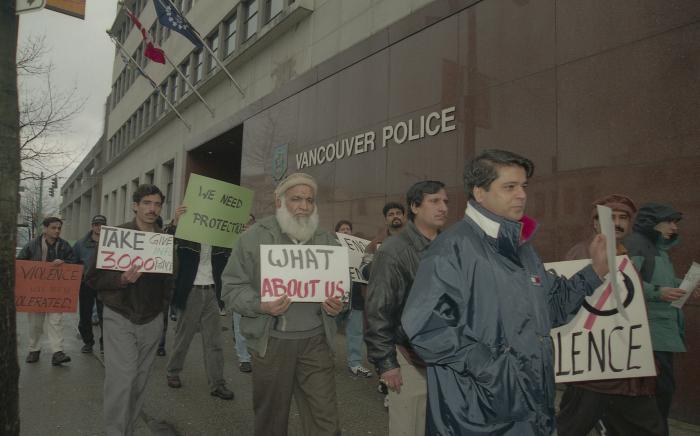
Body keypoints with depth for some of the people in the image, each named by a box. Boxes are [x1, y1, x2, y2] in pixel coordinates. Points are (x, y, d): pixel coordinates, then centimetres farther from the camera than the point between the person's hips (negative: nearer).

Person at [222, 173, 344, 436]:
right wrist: (260, 306, -21)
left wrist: (338, 304, -7)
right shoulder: (254, 237, -3)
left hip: (315, 340, 2)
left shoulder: (327, 242, 7)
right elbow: (233, 286, -3)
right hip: (271, 340, -2)